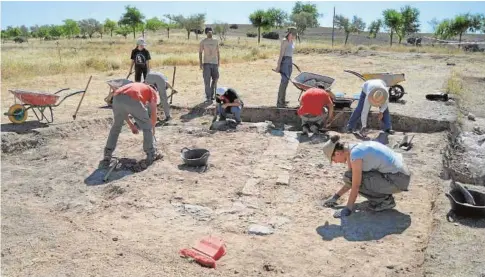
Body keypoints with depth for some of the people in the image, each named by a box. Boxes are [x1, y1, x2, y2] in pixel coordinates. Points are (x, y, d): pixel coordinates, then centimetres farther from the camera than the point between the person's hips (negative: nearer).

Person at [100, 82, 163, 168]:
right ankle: (151, 154, 22)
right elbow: (154, 113, 19)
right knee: (147, 127, 16)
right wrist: (152, 127, 34)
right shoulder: (152, 91, 29)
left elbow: (122, 111, 40)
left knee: (116, 127, 26)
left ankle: (107, 155, 26)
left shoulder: (134, 86, 42)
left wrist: (131, 125, 44)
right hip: (132, 100, -5)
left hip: (117, 98, 5)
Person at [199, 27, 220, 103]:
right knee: (207, 81, -6)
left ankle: (211, 95, 21)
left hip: (215, 63, 3)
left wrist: (219, 62, 9)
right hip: (206, 63, -3)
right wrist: (200, 63, -4)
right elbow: (200, 53, 3)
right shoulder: (203, 42, 2)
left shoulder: (216, 41, 11)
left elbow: (218, 52, 14)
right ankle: (208, 97, -3)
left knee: (215, 79, 7)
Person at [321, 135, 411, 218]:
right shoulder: (354, 150, 9)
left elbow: (355, 186, -16)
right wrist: (335, 197, 20)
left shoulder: (355, 154, -19)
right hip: (397, 174, 9)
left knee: (353, 178, -10)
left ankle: (386, 200, 0)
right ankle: (385, 195, 16)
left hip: (398, 180, -9)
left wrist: (348, 209, -8)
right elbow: (351, 180, 18)